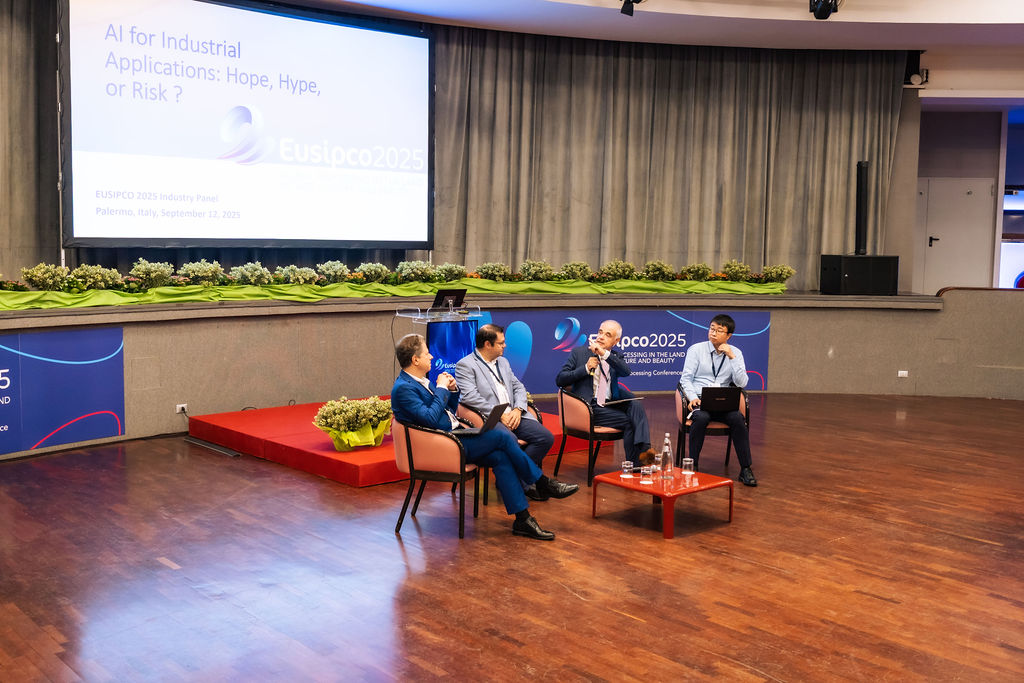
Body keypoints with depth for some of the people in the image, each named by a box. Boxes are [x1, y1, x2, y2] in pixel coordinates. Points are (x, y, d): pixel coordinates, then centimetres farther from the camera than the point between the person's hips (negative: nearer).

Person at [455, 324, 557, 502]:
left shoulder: (503, 362, 24)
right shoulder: (465, 365, 0)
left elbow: (518, 387, 21)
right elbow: (471, 397, -13)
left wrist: (517, 410, -1)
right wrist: (500, 415, -15)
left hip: (513, 416, 7)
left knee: (546, 437, -15)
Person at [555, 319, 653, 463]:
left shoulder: (615, 357, 15)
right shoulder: (578, 353, 7)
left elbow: (626, 372, -9)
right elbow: (559, 380, -1)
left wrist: (605, 354, -21)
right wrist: (586, 368, -11)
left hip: (610, 403, 4)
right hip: (590, 407, -4)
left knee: (636, 405, -25)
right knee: (628, 421, -22)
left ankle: (643, 449, -36)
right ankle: (633, 462, -16)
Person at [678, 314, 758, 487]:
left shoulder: (735, 353, 9)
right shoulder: (696, 350, 5)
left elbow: (741, 383, -2)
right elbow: (686, 378, 0)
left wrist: (731, 357, -10)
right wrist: (693, 398, -18)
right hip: (699, 400, -2)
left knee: (738, 419, -29)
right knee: (701, 418, -35)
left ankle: (745, 469, -20)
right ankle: (692, 465, -23)